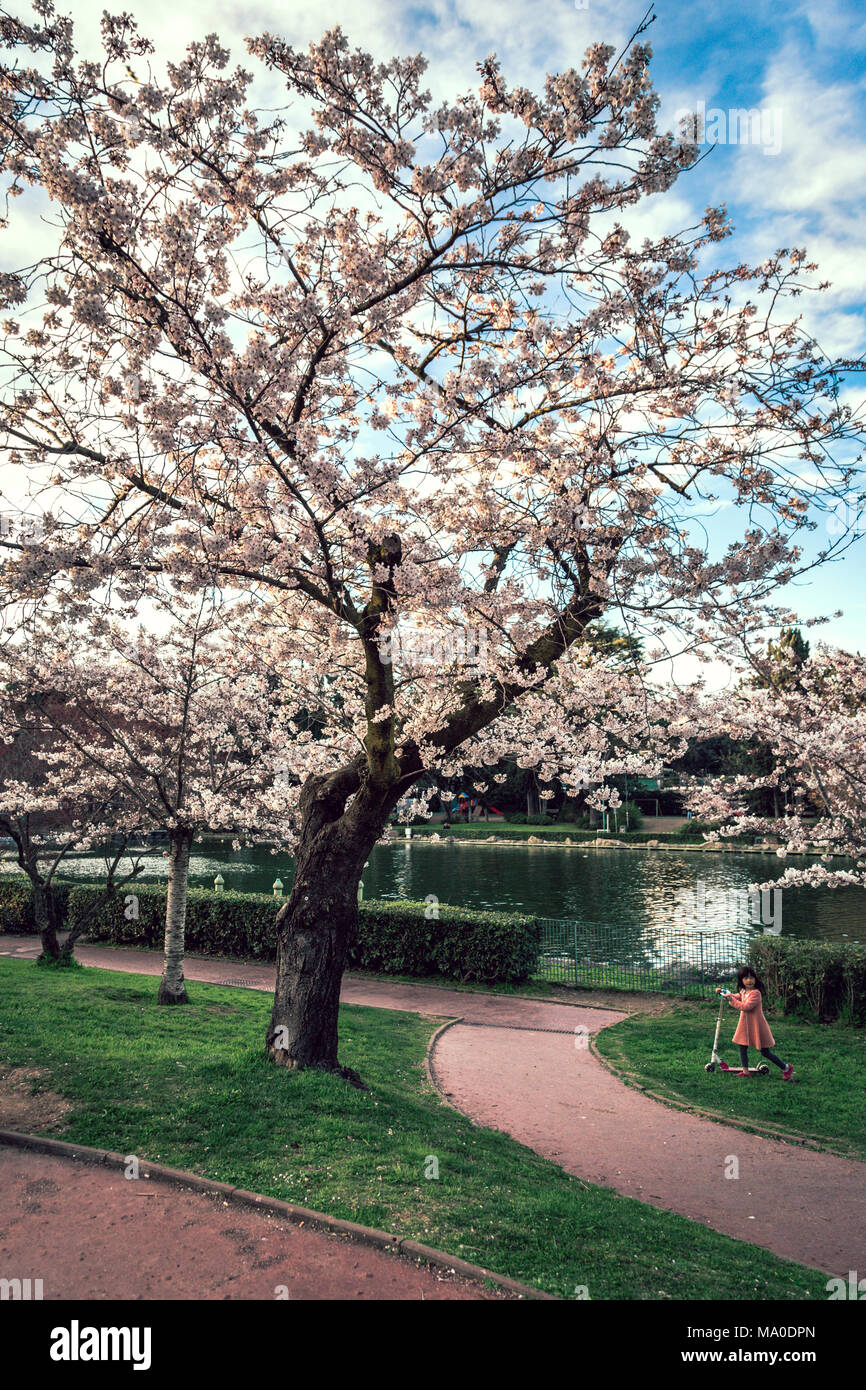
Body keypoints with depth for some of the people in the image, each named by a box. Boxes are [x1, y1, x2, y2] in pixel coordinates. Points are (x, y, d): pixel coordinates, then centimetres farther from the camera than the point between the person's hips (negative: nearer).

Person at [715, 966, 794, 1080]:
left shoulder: (756, 993, -22)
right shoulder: (743, 991, 5)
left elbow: (746, 1007, -29)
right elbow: (736, 997, 28)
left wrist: (731, 999, -24)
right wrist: (724, 992, 14)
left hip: (756, 1025, -8)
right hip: (745, 1025, 8)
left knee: (765, 1052, 2)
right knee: (743, 1048, 8)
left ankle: (786, 1068, 19)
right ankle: (746, 1071, 18)